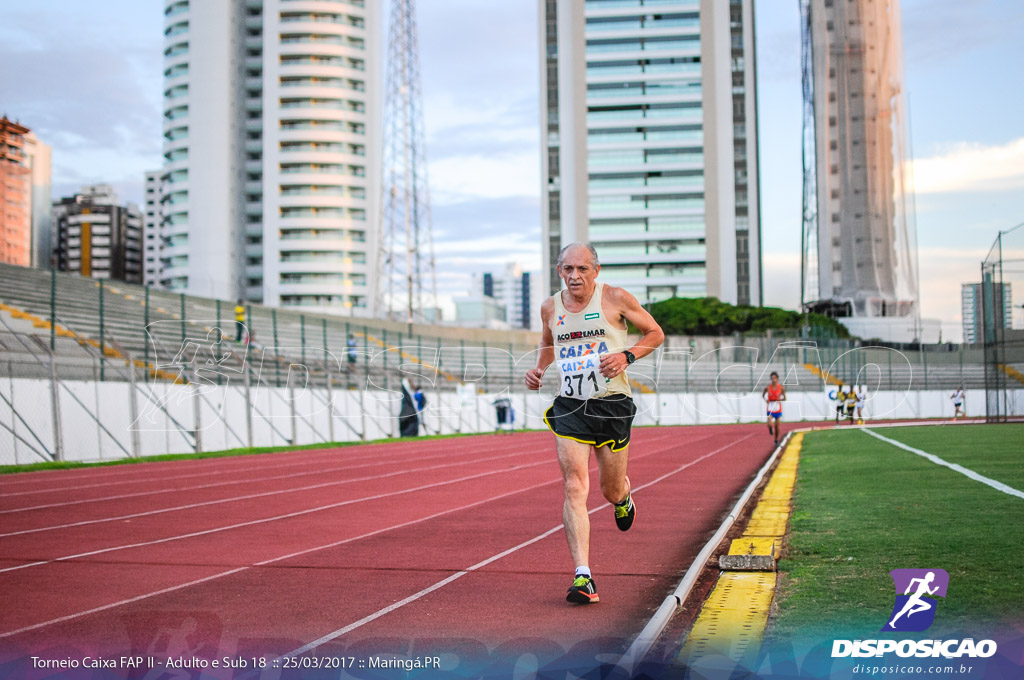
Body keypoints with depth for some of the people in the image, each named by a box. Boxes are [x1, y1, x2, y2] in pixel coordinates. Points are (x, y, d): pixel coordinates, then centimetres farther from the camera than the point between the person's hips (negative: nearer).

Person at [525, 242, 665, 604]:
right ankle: (583, 578, -15)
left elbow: (655, 333, 5)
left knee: (611, 490, 10)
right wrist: (539, 369, 7)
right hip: (569, 407, 2)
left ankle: (624, 497, 51)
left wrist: (626, 356, -12)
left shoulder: (615, 298, -4)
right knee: (575, 488, -13)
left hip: (612, 405, -2)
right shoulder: (550, 307, 7)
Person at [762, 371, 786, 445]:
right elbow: (763, 395, 8)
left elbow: (784, 398, 1)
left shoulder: (781, 387, -7)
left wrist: (780, 399, -20)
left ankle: (776, 439, 29)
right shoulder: (768, 387, -8)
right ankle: (771, 428, 19)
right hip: (770, 408, -1)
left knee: (777, 426, 7)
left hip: (778, 409, 1)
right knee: (770, 424, -19)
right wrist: (766, 399, -11)